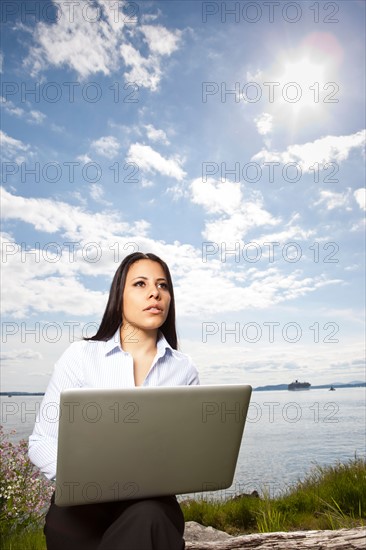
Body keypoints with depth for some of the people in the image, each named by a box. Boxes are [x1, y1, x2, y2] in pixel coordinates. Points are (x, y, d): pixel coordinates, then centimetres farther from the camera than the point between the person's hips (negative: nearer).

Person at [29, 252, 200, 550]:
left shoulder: (184, 368, 2)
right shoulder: (81, 355, -4)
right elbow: (42, 441, -1)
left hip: (151, 505, 2)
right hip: (82, 503, -1)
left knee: (147, 520, -32)